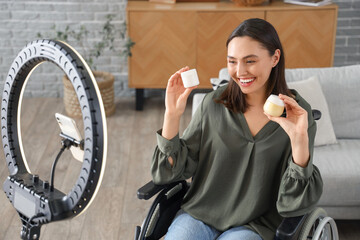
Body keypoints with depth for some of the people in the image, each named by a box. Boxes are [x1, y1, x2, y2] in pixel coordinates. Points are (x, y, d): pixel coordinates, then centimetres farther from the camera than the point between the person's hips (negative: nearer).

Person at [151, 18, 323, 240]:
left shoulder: (299, 113, -6)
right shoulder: (215, 103, -2)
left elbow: (295, 203, -10)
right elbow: (173, 170, 0)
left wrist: (299, 140, -24)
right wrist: (172, 115, -13)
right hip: (198, 214, 1)